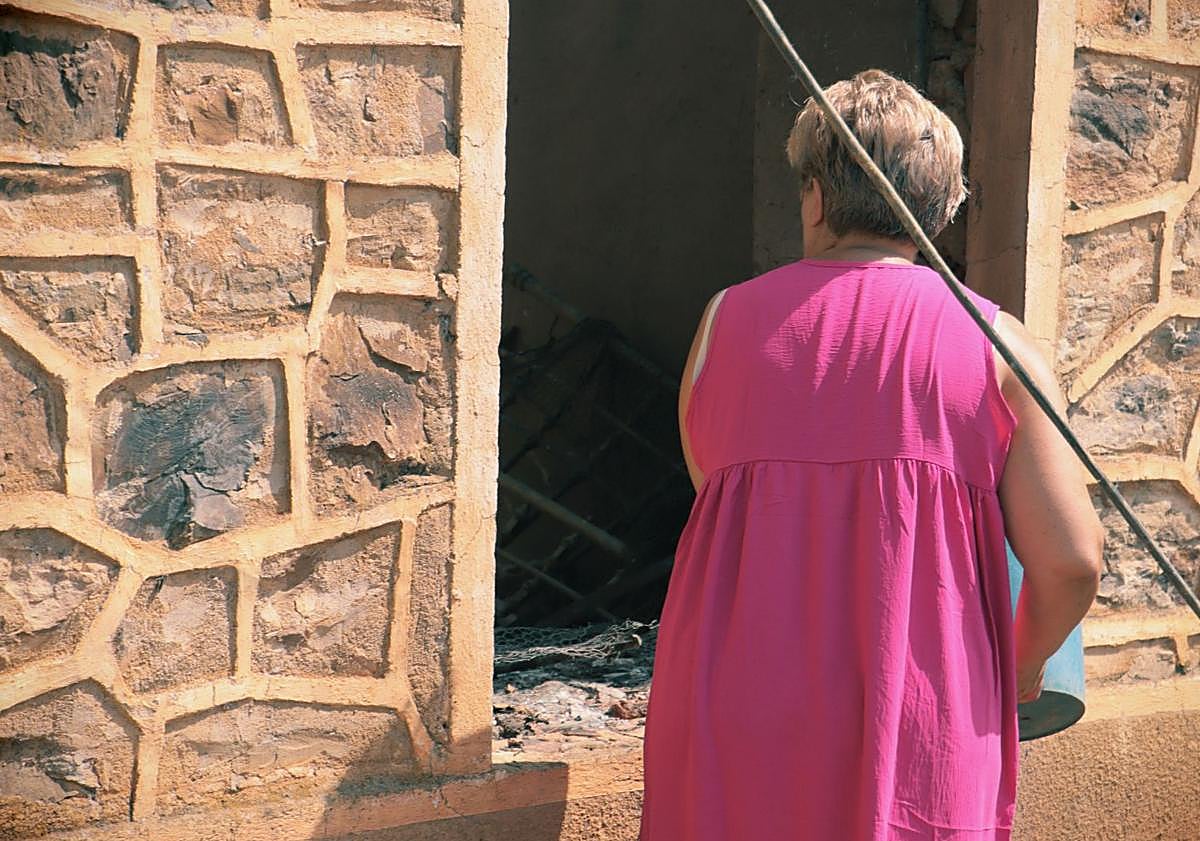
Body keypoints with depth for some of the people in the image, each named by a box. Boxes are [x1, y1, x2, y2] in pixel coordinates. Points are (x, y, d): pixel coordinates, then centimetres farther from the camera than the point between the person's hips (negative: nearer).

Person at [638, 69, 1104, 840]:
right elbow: (1071, 561, -3)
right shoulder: (997, 346, 2)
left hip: (733, 724, 1)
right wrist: (1024, 664, 17)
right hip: (918, 741, -1)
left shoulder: (727, 321, 8)